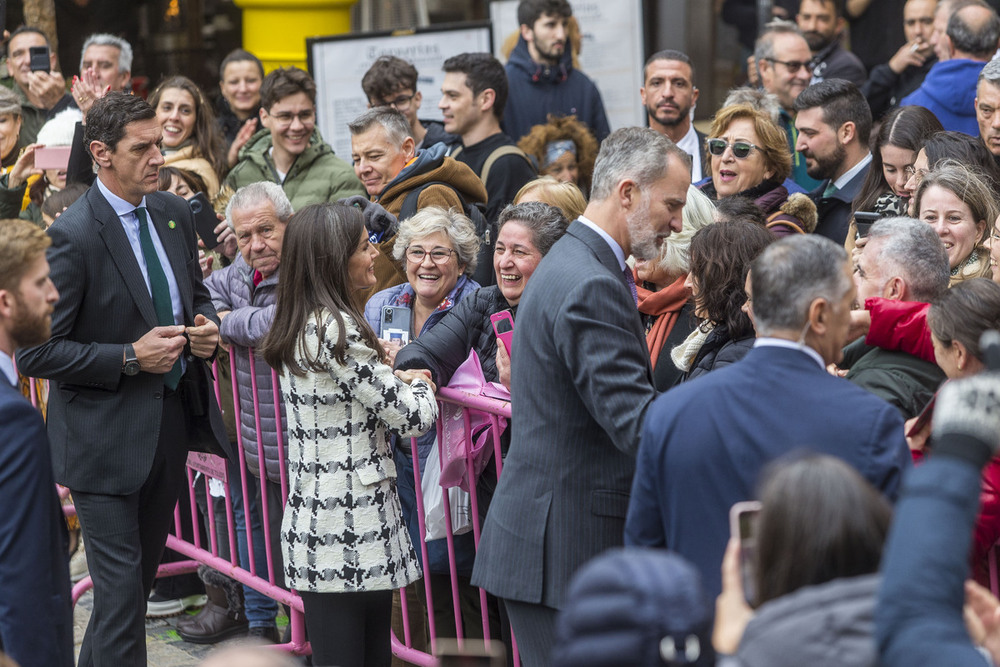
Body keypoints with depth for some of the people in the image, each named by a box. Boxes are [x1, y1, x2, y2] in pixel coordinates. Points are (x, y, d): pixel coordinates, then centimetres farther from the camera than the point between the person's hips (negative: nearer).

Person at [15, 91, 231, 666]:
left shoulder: (175, 214, 4)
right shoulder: (72, 237, -18)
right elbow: (35, 353, -17)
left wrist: (207, 326, -2)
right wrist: (130, 358, -21)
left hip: (172, 420, 7)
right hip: (108, 437, -7)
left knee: (142, 572, 19)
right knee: (121, 588, -5)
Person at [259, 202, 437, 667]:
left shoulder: (297, 326, 12)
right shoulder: (337, 329, -16)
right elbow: (410, 418, -13)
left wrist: (397, 380, 13)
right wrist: (419, 387, 7)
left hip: (313, 526, 9)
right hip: (351, 534, -9)